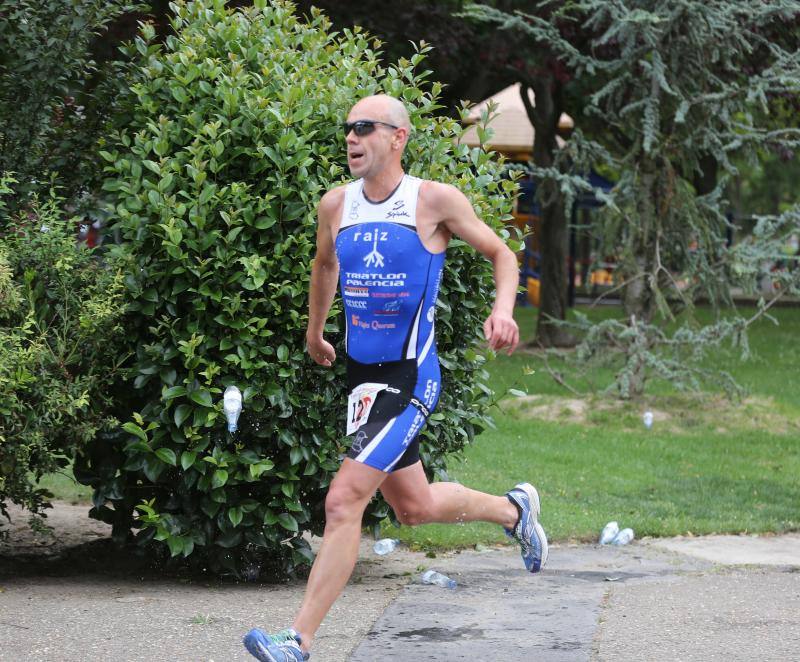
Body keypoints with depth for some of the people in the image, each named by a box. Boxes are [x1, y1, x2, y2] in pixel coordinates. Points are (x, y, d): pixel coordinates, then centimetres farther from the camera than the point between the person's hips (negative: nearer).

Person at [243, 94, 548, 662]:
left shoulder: (436, 201, -10)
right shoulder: (336, 205, 4)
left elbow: (502, 255, 1)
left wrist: (503, 310, -17)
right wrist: (315, 331, 35)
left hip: (410, 379, -7)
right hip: (361, 375, 7)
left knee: (344, 501, -16)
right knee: (413, 507, 19)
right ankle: (513, 510, 47)